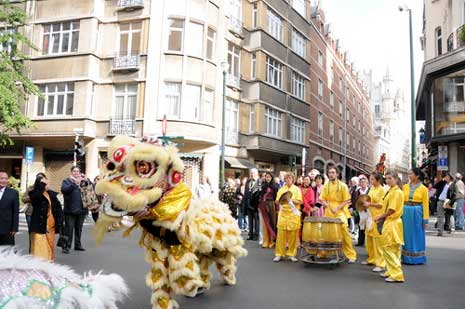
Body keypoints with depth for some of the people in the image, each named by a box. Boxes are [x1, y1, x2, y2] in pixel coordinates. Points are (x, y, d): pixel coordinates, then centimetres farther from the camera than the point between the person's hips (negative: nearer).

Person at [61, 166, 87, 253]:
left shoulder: (83, 180, 14)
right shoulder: (66, 181, 5)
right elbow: (64, 190, -15)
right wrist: (75, 183, -22)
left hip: (81, 209, 4)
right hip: (70, 210, -4)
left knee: (79, 228, 12)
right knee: (69, 229, -4)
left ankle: (78, 245, 21)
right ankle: (66, 246, 1)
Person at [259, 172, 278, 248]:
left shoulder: (274, 186, -1)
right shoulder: (263, 186, 11)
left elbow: (276, 196, -5)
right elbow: (261, 196, 13)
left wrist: (277, 207, -11)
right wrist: (259, 205, 7)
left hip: (271, 205, -4)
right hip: (264, 205, 4)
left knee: (271, 222, 0)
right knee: (265, 223, 5)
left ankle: (272, 241, 7)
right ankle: (266, 241, 9)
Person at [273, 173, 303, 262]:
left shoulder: (297, 189, 7)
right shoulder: (281, 189, 14)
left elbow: (299, 202, -2)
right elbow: (277, 202, 11)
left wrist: (290, 200, -16)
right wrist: (281, 200, -9)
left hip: (294, 215, -1)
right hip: (283, 214, 1)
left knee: (293, 235, -2)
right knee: (281, 235, -3)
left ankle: (291, 254, 7)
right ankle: (279, 254, 2)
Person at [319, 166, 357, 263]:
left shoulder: (343, 186, -4)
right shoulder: (326, 186, 7)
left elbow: (347, 201, -5)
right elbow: (322, 199, 7)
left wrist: (337, 208, -16)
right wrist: (328, 205, -13)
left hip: (340, 213, -3)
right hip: (328, 213, 3)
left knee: (345, 233, -8)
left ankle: (351, 255, 2)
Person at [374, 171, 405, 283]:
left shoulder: (396, 192, -14)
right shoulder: (391, 191, 15)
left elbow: (391, 210, -20)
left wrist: (380, 217, -8)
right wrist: (382, 218, 8)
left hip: (392, 223, -10)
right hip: (389, 222, 10)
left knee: (388, 249, -8)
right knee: (392, 249, 15)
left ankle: (397, 275, -5)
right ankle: (391, 271, 25)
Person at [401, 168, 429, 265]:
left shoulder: (423, 188, -4)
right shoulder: (405, 186, 6)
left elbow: (425, 205, -4)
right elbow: (402, 200, 5)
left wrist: (425, 219, -7)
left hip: (417, 213, -3)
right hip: (406, 212, 3)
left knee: (417, 236, 6)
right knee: (407, 235, 10)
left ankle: (417, 258, 18)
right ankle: (407, 257, 21)